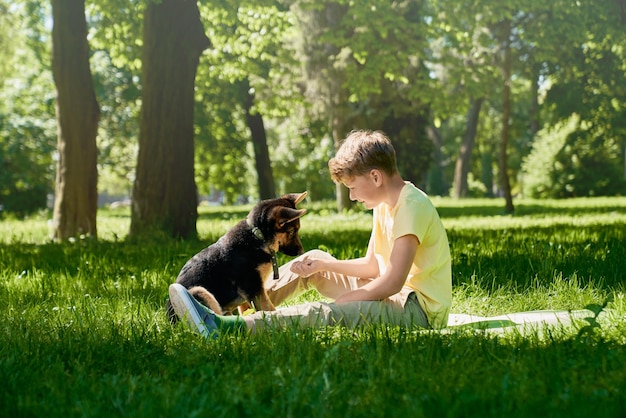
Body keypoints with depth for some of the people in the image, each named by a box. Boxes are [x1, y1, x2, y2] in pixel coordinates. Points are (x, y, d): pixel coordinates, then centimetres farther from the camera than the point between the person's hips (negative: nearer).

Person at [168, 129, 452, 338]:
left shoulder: (412, 205, -19)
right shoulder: (385, 205, 13)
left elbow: (392, 282, -26)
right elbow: (372, 266, 16)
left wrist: (338, 300, -16)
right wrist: (324, 266, 1)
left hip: (421, 307, -10)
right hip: (401, 296, 10)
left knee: (326, 314, -33)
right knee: (315, 259, 10)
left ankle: (226, 326, -42)